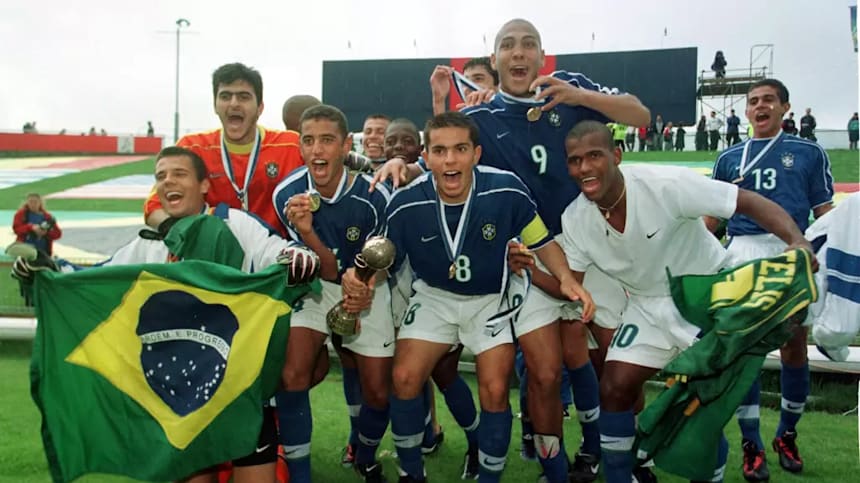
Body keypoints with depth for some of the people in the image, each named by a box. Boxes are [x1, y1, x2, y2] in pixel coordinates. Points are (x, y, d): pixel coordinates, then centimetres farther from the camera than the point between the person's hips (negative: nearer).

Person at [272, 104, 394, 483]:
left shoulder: (374, 197, -25)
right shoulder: (287, 194, -21)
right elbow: (329, 271, -18)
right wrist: (306, 233, -37)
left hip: (367, 289, 0)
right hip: (315, 286, 1)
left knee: (378, 392, 3)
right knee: (291, 375, -19)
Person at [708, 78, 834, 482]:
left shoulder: (808, 153, 12)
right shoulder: (729, 158, 16)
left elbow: (825, 212, 10)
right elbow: (712, 215, 18)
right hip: (743, 254, 1)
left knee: (794, 348, 5)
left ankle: (787, 435, 26)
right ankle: (751, 444, 11)